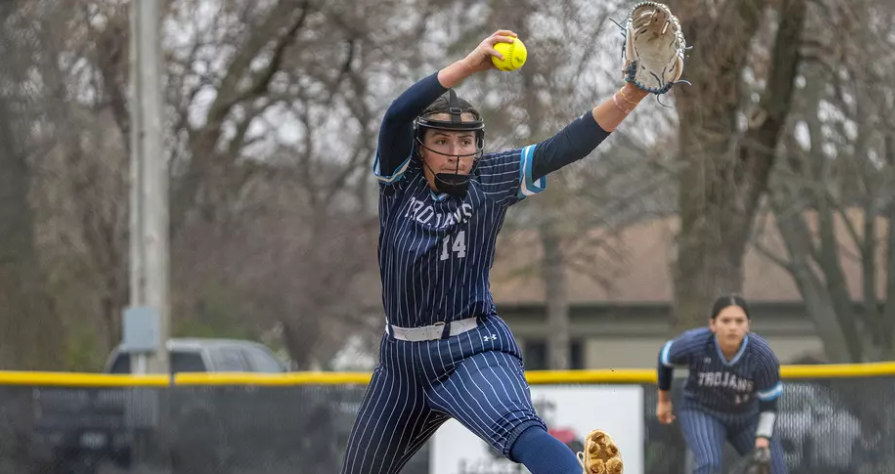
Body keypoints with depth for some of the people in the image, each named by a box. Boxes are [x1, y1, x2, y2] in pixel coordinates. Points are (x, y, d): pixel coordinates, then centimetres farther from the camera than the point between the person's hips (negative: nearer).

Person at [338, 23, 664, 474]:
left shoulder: (491, 180, -3)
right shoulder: (399, 178, -2)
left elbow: (566, 147, -14)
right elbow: (397, 115, -21)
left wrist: (628, 97, -29)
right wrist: (469, 65, -32)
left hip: (474, 351, -4)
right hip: (403, 356, 4)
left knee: (520, 430, -33)